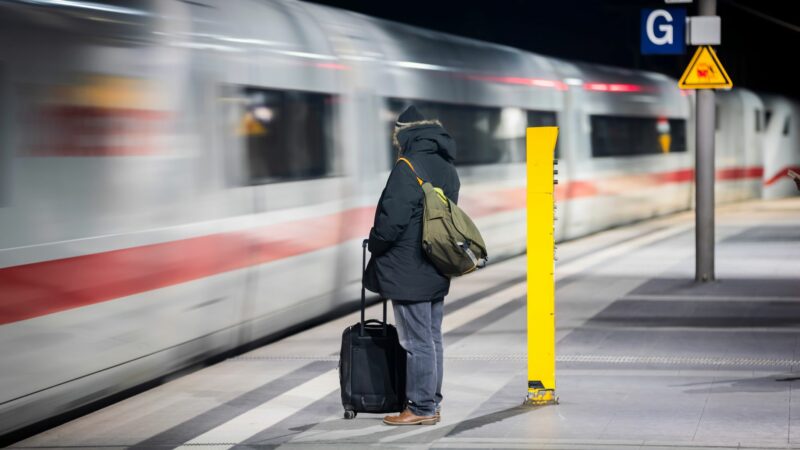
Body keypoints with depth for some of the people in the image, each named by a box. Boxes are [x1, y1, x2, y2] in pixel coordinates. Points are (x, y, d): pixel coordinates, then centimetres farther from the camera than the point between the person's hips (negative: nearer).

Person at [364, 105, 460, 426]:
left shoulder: (408, 167, -16)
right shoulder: (447, 169, 13)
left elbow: (392, 219, -20)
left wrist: (375, 244, -1)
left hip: (408, 272, -9)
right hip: (437, 273, 9)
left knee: (417, 343, -5)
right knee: (432, 339, 14)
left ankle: (420, 408, -1)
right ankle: (430, 404, 21)